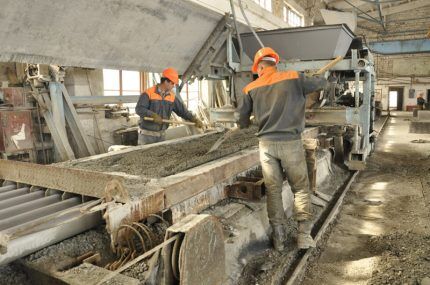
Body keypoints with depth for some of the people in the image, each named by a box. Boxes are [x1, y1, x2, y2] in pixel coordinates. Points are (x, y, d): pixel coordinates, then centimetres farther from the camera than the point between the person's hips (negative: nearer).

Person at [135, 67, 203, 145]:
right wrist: (153, 115, -32)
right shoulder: (148, 93, -12)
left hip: (161, 135, 5)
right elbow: (139, 109, -20)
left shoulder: (172, 97, 5)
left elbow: (183, 111, 4)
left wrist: (195, 120, -6)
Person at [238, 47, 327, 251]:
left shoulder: (251, 88, 4)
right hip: (291, 142, -1)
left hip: (266, 144, 1)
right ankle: (304, 234, 12)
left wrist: (245, 125, 32)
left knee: (273, 190, 10)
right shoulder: (294, 78, 1)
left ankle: (278, 238, 16)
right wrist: (309, 80, 36)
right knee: (301, 188, 12)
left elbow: (242, 121, 9)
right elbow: (322, 83, 15)